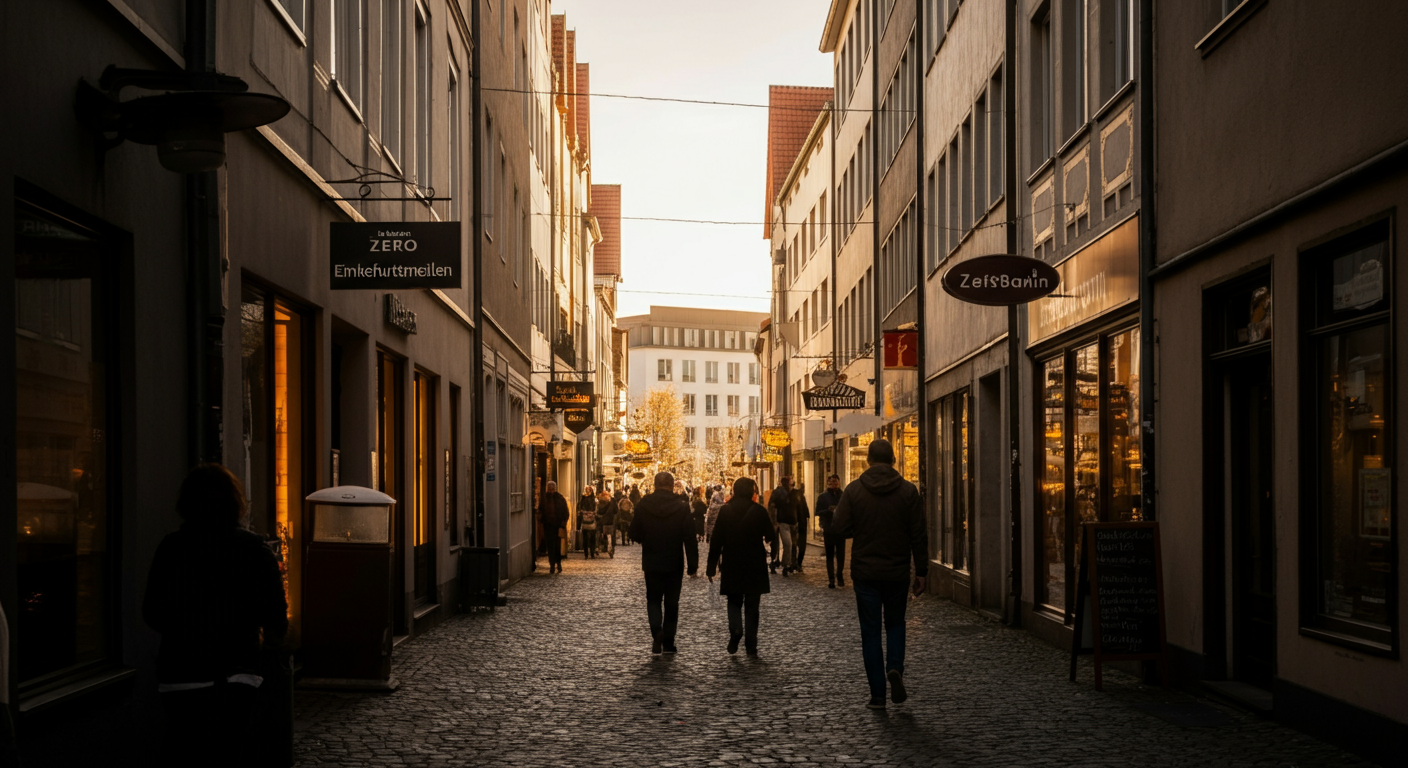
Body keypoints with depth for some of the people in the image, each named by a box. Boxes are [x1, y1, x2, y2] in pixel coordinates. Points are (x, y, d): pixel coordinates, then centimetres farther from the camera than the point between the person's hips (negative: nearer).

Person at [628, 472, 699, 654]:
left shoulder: (643, 505, -7)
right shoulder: (682, 507, -9)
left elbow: (634, 533, -1)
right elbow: (690, 538, -10)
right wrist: (692, 565, -5)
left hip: (651, 563, 0)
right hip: (674, 564, 0)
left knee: (653, 599, 13)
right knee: (671, 602, 12)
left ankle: (657, 631, -11)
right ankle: (668, 642, 14)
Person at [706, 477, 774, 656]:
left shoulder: (725, 511, -4)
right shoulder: (759, 511, -6)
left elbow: (716, 540, -4)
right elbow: (769, 535, 4)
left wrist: (712, 566, 1)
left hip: (732, 566, 0)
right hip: (755, 566, 0)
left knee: (734, 602, 16)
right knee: (751, 606, 8)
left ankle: (735, 630, -11)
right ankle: (751, 646, 6)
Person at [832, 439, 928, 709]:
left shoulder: (853, 490, -7)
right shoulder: (908, 491, -4)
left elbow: (839, 529, -9)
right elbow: (919, 535, -4)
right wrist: (921, 572, 2)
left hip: (865, 572, -1)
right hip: (897, 572, 1)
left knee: (870, 631, 7)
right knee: (896, 624, 20)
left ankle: (878, 694, 6)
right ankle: (895, 668, -5)